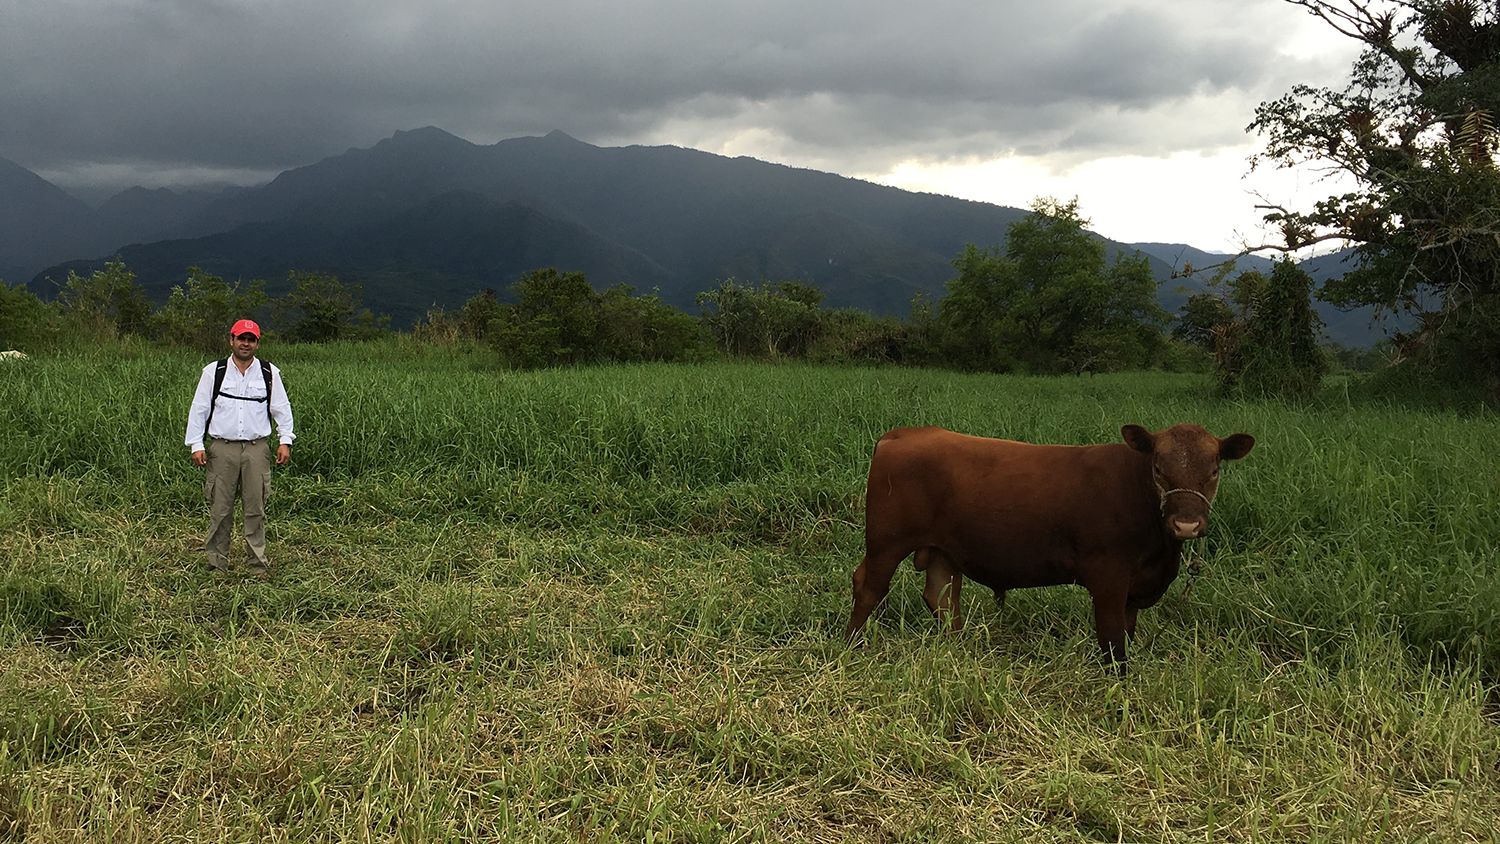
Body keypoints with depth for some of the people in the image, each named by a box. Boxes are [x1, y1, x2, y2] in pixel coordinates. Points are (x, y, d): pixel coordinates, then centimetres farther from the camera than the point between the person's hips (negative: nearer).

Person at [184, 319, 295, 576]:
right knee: (220, 509, 2)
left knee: (255, 509, 1)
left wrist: (285, 441, 1)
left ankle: (259, 564, 8)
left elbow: (281, 408, 11)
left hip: (256, 449, 0)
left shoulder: (269, 373, 8)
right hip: (222, 448, 0)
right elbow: (199, 409, 5)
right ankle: (217, 563, 12)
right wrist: (196, 445, -1)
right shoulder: (213, 372, 5)